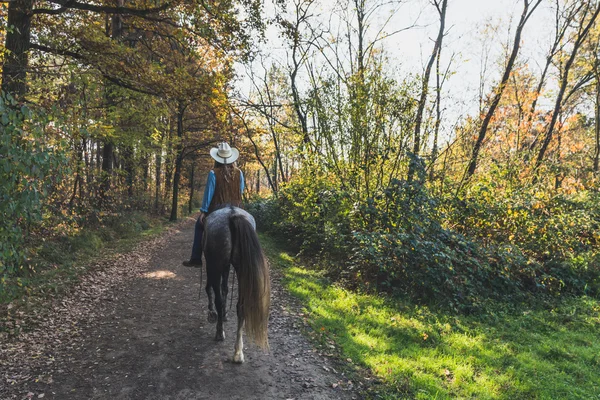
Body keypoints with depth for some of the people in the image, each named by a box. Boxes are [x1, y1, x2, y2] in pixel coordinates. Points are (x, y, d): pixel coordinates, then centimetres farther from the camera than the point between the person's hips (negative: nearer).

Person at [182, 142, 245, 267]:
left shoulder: (213, 173, -12)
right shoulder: (239, 172, -2)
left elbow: (208, 193, -9)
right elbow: (241, 190, 8)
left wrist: (203, 211, -3)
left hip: (218, 208, -3)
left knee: (199, 226, 20)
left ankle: (196, 259, 18)